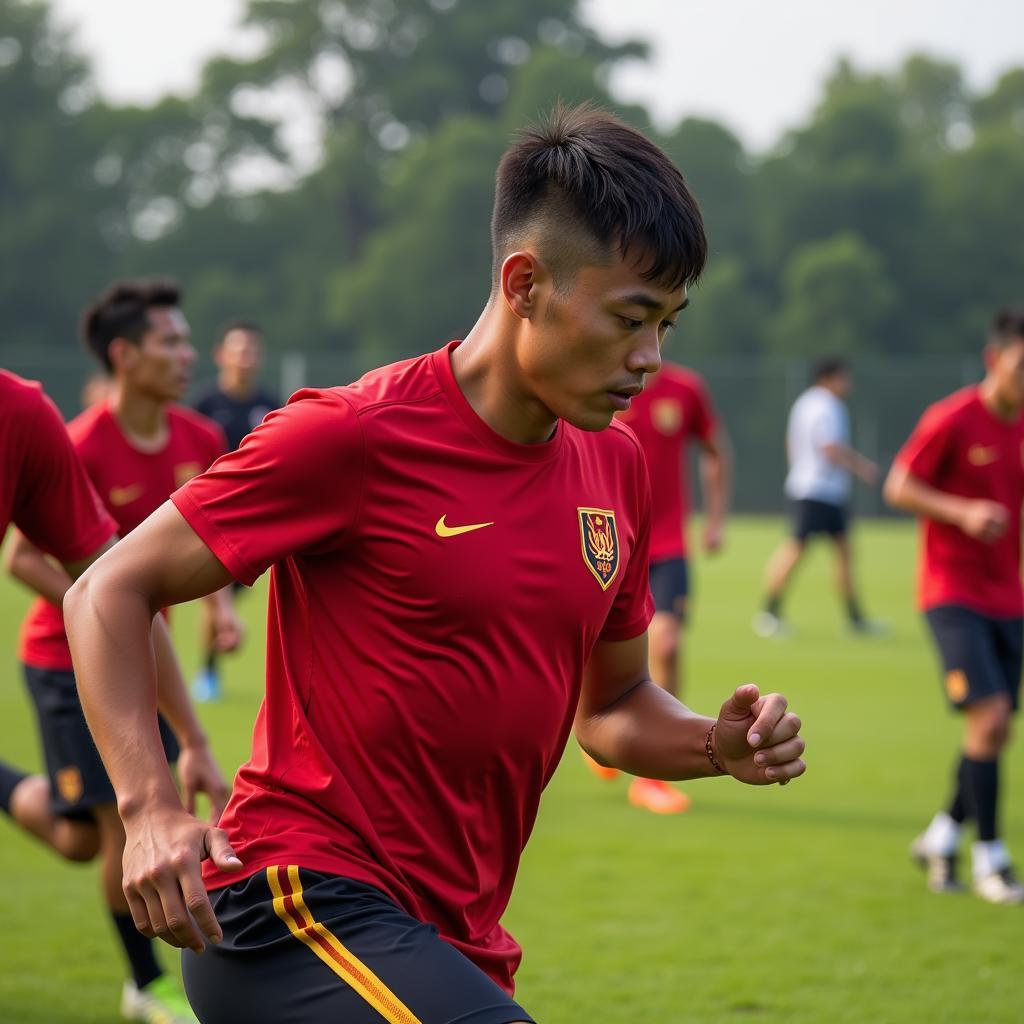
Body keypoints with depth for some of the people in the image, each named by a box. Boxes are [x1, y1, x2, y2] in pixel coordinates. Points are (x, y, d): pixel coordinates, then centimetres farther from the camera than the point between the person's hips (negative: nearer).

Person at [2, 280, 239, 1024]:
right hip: (68, 662, -6)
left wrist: (221, 602, -4)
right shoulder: (81, 450, -22)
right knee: (124, 823, -6)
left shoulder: (200, 440, -3)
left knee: (84, 843, 8)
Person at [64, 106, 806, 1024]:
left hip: (459, 944, 8)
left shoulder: (615, 466, 10)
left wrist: (716, 745, 0)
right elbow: (109, 594, -6)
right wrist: (149, 808, -20)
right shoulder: (355, 435, -11)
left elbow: (611, 706, 23)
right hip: (299, 905, -8)